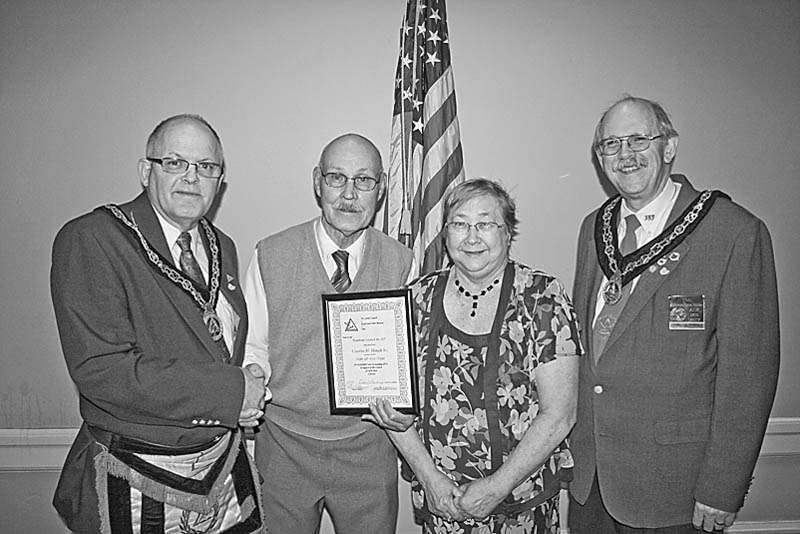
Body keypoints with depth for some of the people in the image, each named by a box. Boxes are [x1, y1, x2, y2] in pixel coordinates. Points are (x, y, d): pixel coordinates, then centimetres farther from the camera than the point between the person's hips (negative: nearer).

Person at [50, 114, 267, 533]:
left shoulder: (222, 247, 7)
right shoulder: (89, 240, -15)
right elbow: (100, 369, -24)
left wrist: (249, 395, -3)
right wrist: (229, 393, -23)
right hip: (138, 489, -5)